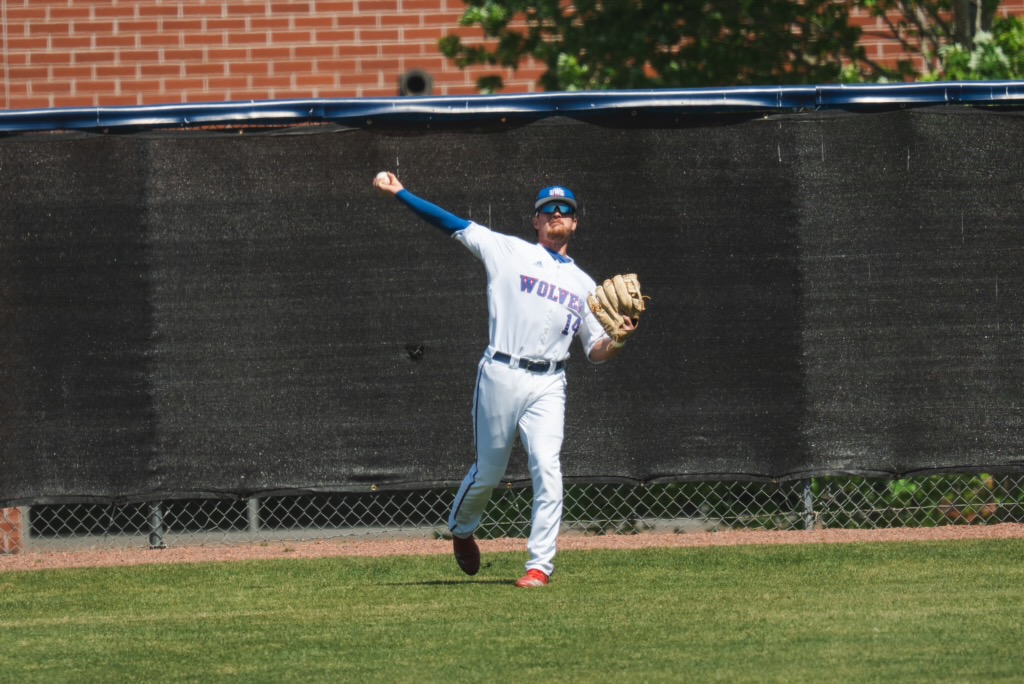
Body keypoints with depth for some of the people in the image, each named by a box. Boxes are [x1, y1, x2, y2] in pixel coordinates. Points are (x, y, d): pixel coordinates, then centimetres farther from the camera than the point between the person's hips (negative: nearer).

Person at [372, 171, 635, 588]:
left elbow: (596, 351, 17)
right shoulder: (508, 251, 9)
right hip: (501, 376, -2)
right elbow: (452, 224, 7)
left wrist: (617, 340, -5)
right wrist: (400, 194, 2)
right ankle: (461, 530, 36)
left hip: (547, 385, 2)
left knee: (546, 467, -15)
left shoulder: (583, 284, 18)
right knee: (489, 471, 5)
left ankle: (540, 564, -13)